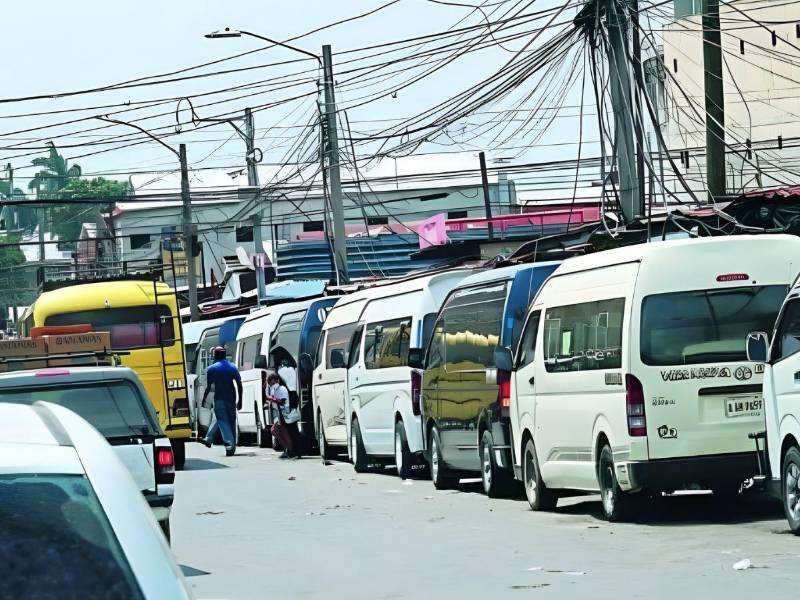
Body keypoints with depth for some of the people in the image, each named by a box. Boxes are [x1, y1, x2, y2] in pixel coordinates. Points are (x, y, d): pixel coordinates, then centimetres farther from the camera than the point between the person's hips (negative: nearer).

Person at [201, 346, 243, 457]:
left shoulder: (212, 369, -3)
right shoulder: (233, 367, 7)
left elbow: (209, 387, -4)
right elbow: (239, 385, 3)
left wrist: (204, 399, 8)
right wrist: (240, 400, 7)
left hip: (219, 400, -3)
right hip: (231, 399, 3)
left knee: (223, 422, -5)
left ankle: (229, 444, -22)